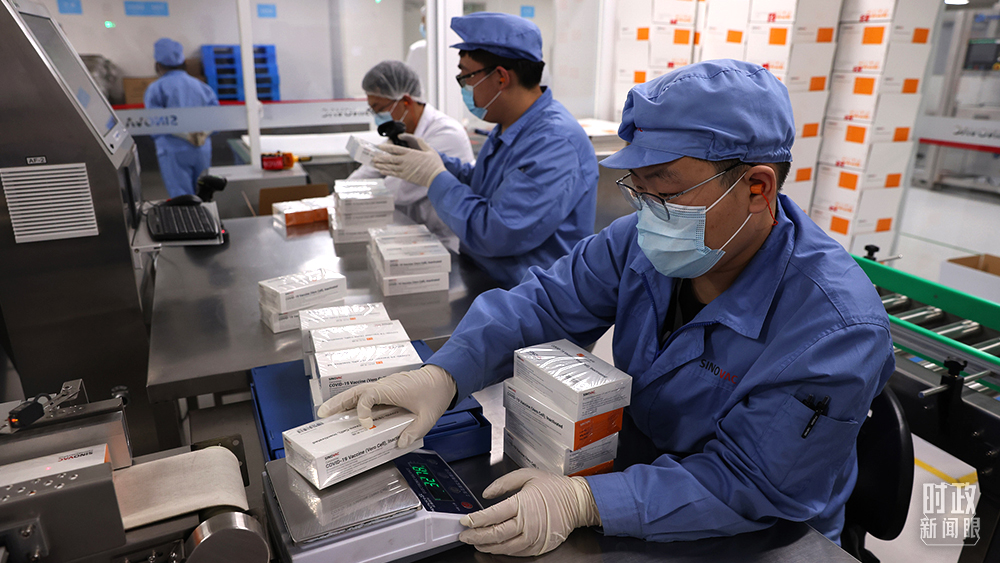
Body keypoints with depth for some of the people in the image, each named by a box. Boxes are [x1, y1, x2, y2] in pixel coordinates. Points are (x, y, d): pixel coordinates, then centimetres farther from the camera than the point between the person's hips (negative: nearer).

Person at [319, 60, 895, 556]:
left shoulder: (837, 330, -27)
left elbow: (748, 486, -26)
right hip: (630, 466, 5)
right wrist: (443, 375, -26)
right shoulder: (641, 243, -11)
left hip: (753, 543, -4)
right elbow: (542, 302, -9)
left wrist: (584, 502, -36)